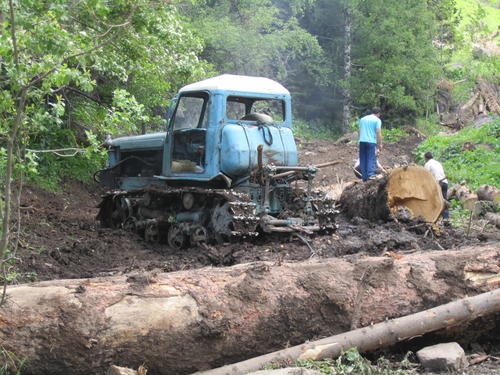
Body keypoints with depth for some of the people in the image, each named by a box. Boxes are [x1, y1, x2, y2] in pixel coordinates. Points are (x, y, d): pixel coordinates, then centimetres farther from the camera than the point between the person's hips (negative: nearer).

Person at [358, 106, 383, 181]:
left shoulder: (362, 119, 18)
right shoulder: (377, 120, 1)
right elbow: (378, 133, -6)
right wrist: (380, 144, -3)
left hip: (362, 141, 5)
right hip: (371, 142, -5)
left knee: (363, 160, 7)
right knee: (371, 160, -6)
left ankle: (364, 177, 6)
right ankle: (370, 176, -17)